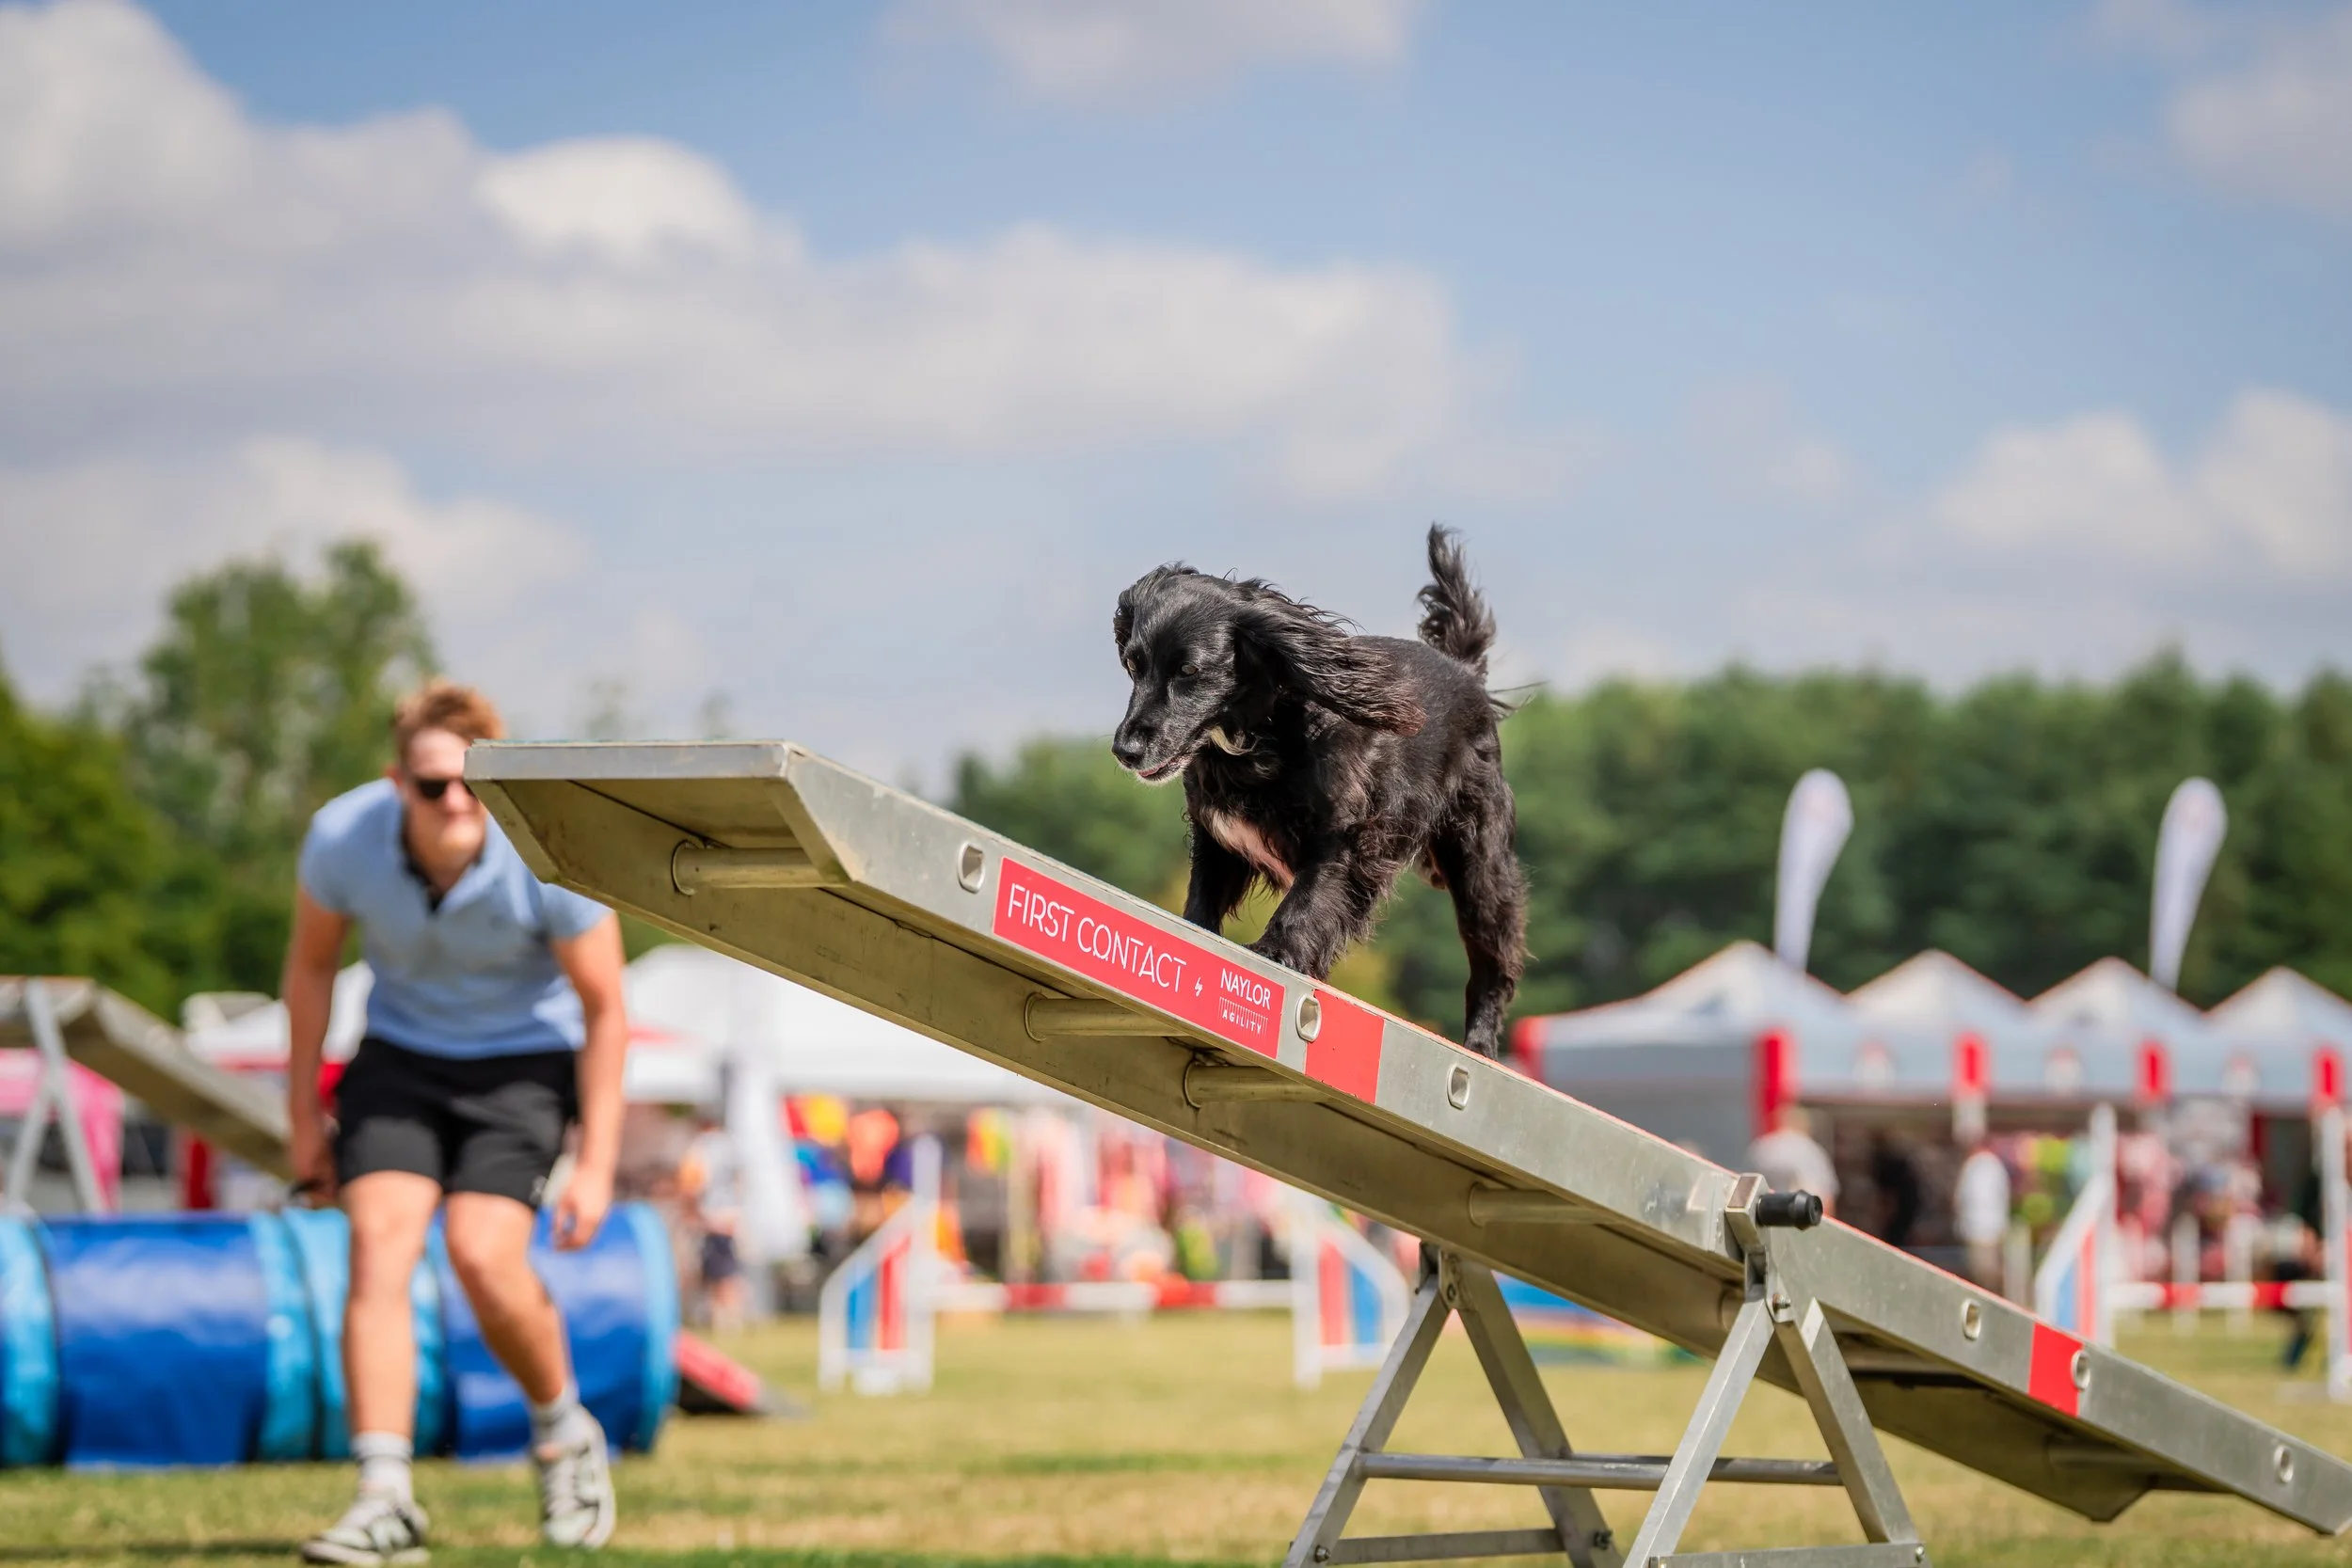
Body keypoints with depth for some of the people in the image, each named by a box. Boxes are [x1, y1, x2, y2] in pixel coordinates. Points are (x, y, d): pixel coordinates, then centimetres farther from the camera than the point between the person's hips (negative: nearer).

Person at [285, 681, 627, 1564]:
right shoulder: (342, 837, -20)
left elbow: (604, 1008, -12)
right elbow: (312, 963, 1)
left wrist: (596, 1165, -12)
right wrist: (304, 1114, 6)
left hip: (525, 1059, -2)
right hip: (400, 1055, 3)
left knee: (482, 1254, -21)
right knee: (378, 1241, -18)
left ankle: (564, 1433, 8)